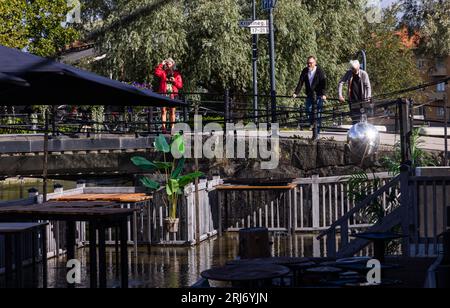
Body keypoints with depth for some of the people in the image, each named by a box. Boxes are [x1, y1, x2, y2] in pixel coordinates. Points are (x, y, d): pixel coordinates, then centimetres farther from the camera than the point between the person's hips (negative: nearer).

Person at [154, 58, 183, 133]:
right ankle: (163, 127, -8)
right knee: (163, 111, -6)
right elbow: (156, 73, -9)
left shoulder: (177, 74, 13)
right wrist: (161, 64, -6)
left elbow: (180, 85, 10)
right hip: (164, 94, 0)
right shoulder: (163, 72, 12)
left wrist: (174, 81, -7)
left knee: (172, 112, -2)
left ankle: (172, 128, -2)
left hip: (172, 94, 0)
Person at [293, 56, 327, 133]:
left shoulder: (320, 71, -8)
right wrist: (296, 93, -4)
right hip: (309, 96, 4)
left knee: (318, 115, -5)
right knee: (309, 112, 0)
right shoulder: (305, 71, 5)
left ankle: (317, 132, -2)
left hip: (318, 96, -4)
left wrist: (323, 94, -25)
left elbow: (324, 83, -13)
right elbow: (300, 83, 6)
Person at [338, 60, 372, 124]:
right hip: (352, 101, 2)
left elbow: (368, 87, -10)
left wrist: (368, 97, -23)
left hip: (361, 100, -2)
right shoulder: (349, 73, -4)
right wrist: (340, 95, -10)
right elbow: (341, 83, -1)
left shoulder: (363, 74, -10)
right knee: (354, 119, 6)